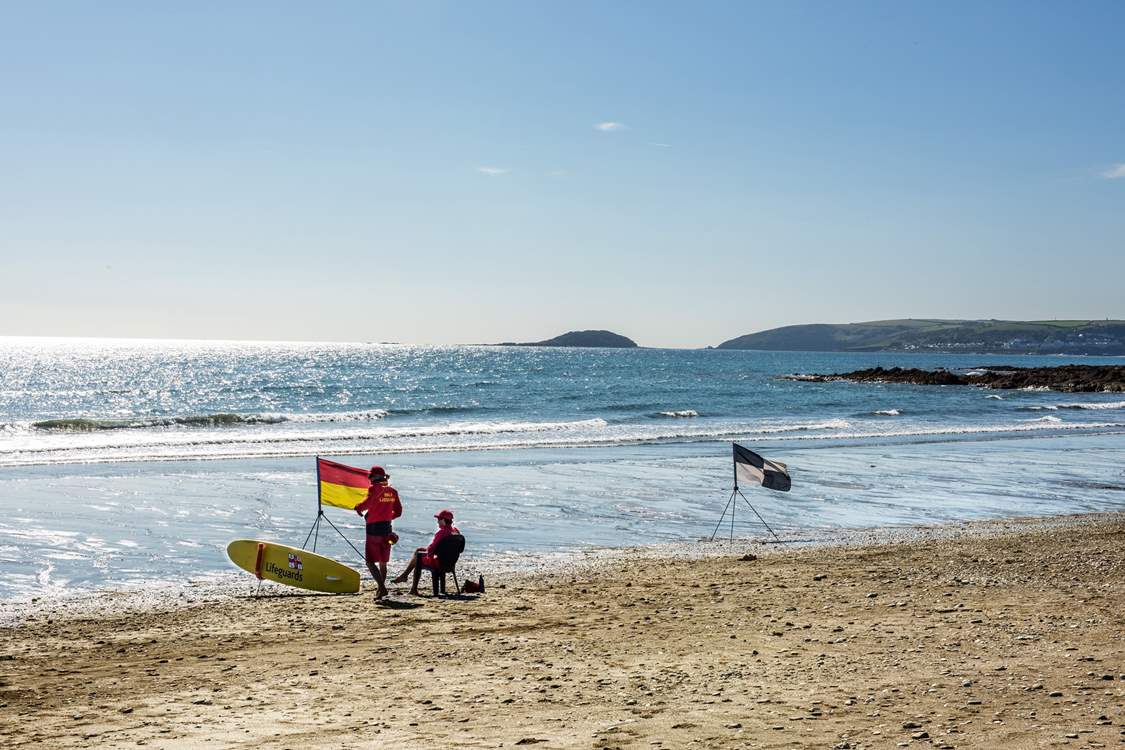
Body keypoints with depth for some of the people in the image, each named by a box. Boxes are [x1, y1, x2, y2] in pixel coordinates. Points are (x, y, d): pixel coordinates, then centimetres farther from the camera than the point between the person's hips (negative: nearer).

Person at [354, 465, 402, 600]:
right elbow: (398, 512, 13)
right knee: (383, 563, 15)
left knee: (370, 561, -3)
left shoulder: (375, 488, -11)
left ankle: (382, 587, -17)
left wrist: (358, 508, -7)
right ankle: (381, 589, 20)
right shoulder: (392, 491, 9)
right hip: (387, 529, 6)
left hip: (374, 528, -6)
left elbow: (367, 503, -26)